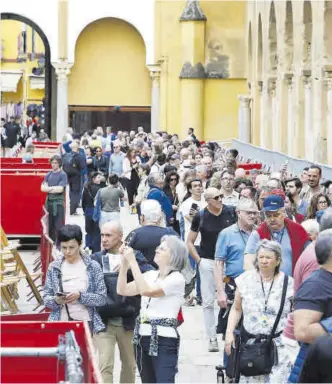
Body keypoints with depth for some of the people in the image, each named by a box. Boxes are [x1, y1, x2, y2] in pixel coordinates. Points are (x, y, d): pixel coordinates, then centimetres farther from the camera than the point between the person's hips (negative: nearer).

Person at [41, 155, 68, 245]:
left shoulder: (63, 175, -2)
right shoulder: (49, 175, 13)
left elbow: (60, 189, -12)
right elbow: (43, 188, 4)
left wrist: (49, 188, -4)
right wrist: (53, 188, -10)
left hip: (58, 202, -5)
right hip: (49, 202, 5)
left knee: (58, 226, -5)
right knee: (49, 225, 9)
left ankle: (59, 245, -1)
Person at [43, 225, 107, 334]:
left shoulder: (93, 267, 0)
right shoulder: (54, 267, 5)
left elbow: (102, 298, -3)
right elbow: (46, 299, 6)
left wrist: (80, 296, -18)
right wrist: (56, 301, -16)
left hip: (85, 323, -1)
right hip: (60, 323, 1)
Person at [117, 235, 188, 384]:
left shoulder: (177, 278, -9)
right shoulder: (151, 275, 13)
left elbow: (146, 291, -20)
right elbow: (123, 290, 9)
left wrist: (133, 262, -17)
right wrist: (124, 264, -1)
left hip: (164, 339, -7)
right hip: (143, 337, 7)